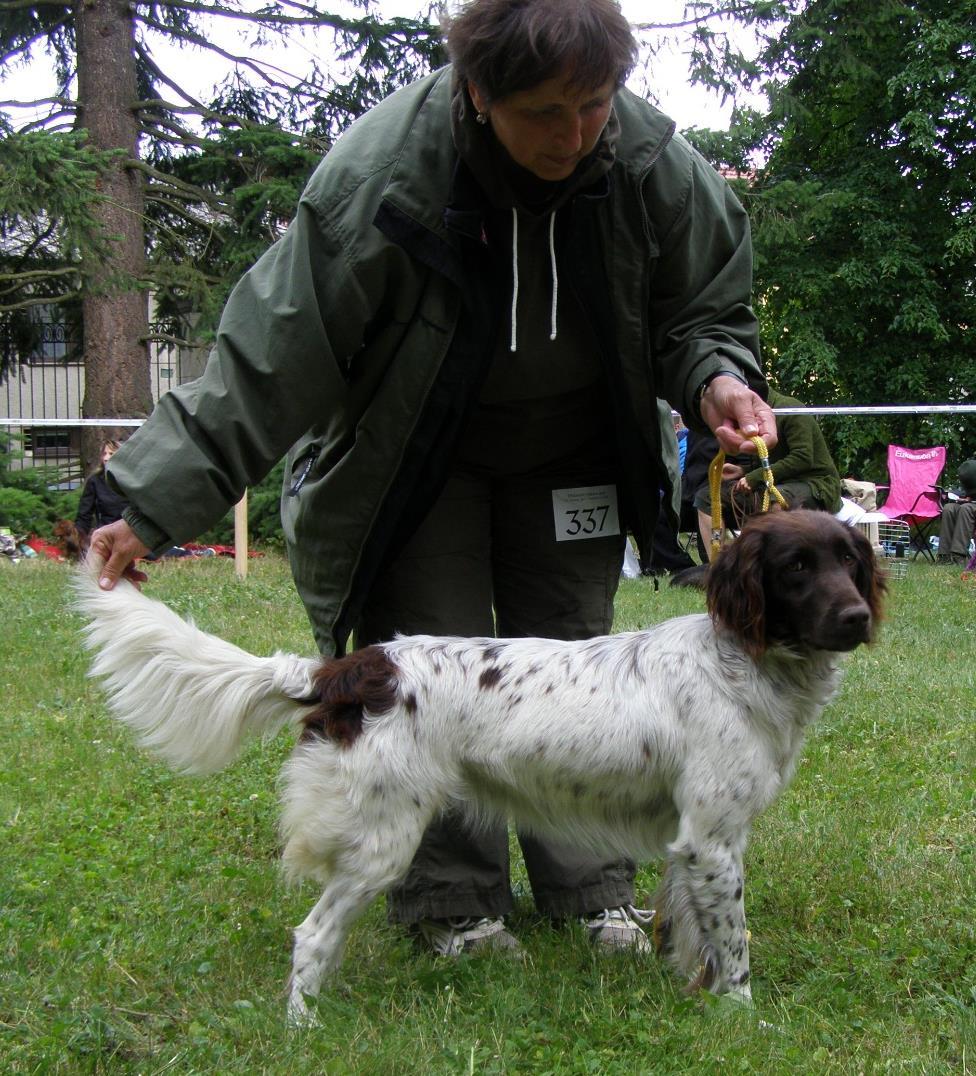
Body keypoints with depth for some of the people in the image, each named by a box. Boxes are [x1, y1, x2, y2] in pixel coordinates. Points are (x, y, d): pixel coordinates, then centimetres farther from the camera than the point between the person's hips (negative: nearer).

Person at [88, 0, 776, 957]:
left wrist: (712, 378, -26)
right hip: (412, 461, -2)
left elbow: (699, 311, -2)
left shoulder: (653, 163, -21)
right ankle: (453, 903, 6)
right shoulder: (378, 176, -30)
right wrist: (156, 501, -28)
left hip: (567, 460, 3)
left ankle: (591, 894, 14)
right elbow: (273, 350, -27)